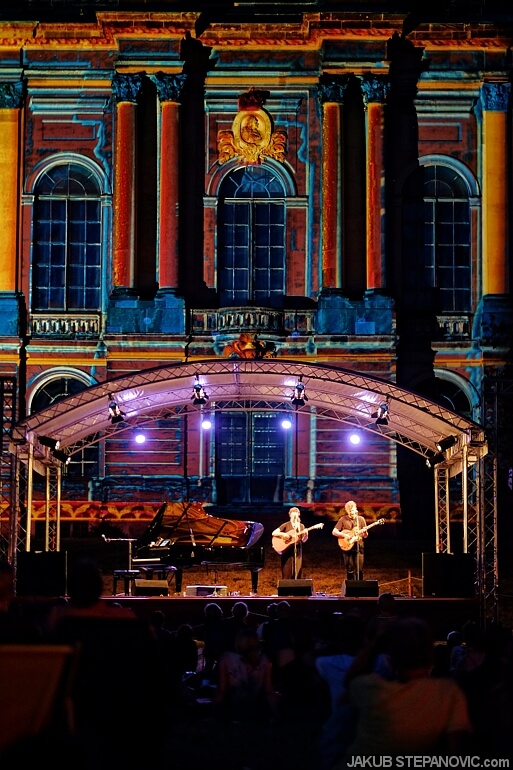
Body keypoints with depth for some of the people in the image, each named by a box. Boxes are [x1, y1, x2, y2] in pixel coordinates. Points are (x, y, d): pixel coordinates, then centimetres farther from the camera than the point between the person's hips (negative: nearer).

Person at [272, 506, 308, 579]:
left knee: (297, 573, 1)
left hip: (297, 551, 3)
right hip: (287, 551, -3)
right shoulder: (286, 525, -1)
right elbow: (273, 533, -5)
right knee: (287, 574, -4)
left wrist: (305, 534, -14)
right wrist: (283, 534, -20)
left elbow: (303, 540, 6)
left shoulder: (301, 526, 9)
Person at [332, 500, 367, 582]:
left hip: (359, 546, 1)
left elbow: (365, 536, 8)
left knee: (360, 570, -2)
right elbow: (334, 532, -1)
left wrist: (364, 532, -15)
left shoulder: (361, 519, 7)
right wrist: (344, 535, -15)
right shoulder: (343, 519, 2)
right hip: (347, 547, -1)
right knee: (350, 570, 1)